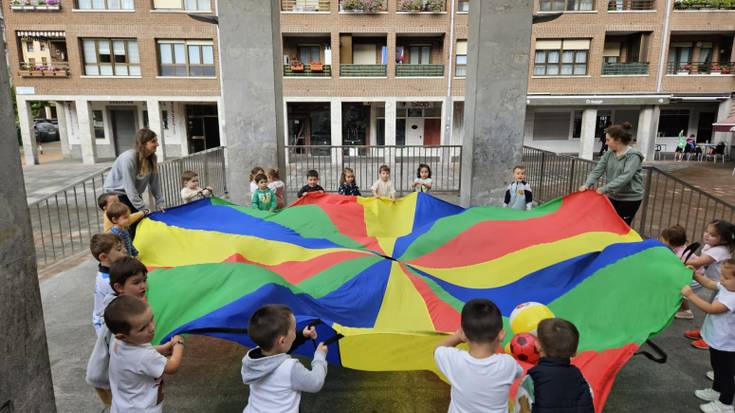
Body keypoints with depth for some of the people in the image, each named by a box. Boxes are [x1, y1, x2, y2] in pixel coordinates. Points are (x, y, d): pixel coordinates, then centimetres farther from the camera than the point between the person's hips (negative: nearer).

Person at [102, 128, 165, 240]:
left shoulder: (151, 158, -8)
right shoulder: (128, 158, -29)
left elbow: (154, 181, -2)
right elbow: (130, 188, -29)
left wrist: (159, 202, -5)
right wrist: (144, 209, -27)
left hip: (133, 195, 7)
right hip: (115, 194, -6)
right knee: (127, 228, -11)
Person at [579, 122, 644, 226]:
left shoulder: (633, 156, -17)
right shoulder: (609, 154, 2)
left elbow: (625, 177, -28)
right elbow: (597, 170, -5)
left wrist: (605, 188, -33)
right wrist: (587, 184, -22)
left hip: (630, 199, -6)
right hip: (613, 197, 6)